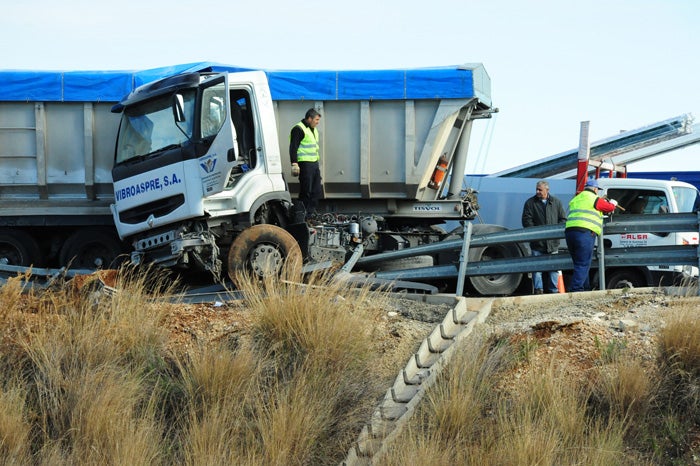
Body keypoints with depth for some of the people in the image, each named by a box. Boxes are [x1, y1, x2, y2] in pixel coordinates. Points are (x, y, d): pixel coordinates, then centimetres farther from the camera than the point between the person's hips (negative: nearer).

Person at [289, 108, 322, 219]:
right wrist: (294, 164, -21)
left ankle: (312, 212, 16)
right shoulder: (298, 129, -11)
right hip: (305, 164, -10)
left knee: (316, 190, 9)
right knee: (306, 190, -8)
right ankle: (304, 214, -3)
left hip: (314, 163, 10)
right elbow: (293, 148, -15)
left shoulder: (313, 130, 19)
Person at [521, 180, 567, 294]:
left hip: (553, 242, 2)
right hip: (537, 243, -2)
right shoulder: (530, 203, 3)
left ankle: (553, 290, 12)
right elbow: (526, 220, -2)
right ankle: (538, 289, 2)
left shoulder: (556, 202, 9)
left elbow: (563, 219, 11)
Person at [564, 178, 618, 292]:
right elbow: (610, 207, 9)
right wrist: (613, 203, 33)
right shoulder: (594, 199, 1)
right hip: (585, 232, -8)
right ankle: (575, 289, -17)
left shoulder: (575, 199, 23)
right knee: (583, 265, -8)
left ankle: (586, 288, 19)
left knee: (579, 264, 15)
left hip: (569, 231, 8)